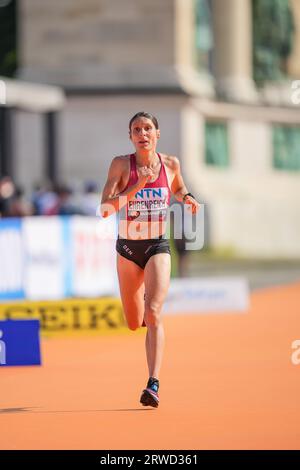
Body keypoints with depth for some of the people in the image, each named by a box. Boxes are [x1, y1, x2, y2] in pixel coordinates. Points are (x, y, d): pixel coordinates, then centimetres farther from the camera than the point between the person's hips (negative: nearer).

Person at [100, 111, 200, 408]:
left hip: (157, 247, -1)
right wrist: (138, 185, -25)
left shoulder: (171, 164, 0)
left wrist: (187, 198, 0)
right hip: (127, 248, 1)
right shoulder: (121, 164, -8)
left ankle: (153, 384, -25)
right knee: (134, 324, 13)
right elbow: (105, 208, -16)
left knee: (152, 315, -21)